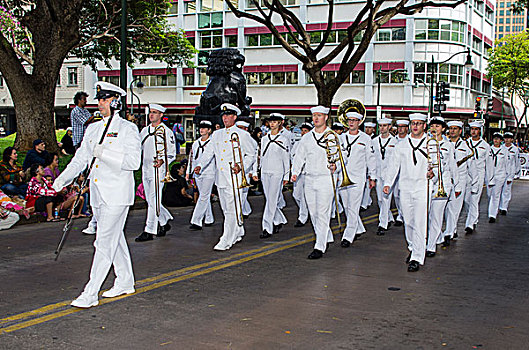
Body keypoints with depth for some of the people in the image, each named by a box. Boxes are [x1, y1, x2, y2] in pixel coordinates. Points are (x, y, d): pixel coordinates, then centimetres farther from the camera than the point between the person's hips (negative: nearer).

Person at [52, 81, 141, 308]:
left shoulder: (127, 129, -7)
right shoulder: (93, 129, 14)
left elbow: (133, 162, -16)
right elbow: (80, 159, 12)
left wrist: (104, 154, -23)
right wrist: (63, 178, -1)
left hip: (117, 195, -7)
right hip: (97, 194, 7)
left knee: (104, 242, -7)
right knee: (115, 238, 16)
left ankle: (90, 294, -5)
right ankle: (125, 282, 29)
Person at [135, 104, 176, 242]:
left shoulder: (166, 132, -3)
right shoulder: (145, 130, 15)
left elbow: (172, 153, -4)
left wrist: (162, 160, -20)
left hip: (158, 169, -7)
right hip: (145, 169, 7)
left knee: (153, 201, -9)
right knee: (150, 200, 12)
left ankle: (149, 231, -7)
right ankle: (164, 222, 30)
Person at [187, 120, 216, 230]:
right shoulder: (195, 143, 13)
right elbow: (191, 158, 19)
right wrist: (188, 172, 16)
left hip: (209, 173, -6)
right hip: (197, 173, 6)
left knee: (204, 197, -10)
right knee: (205, 197, 13)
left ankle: (196, 221, -14)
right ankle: (209, 219, 24)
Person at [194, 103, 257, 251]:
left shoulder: (242, 135, -1)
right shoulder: (216, 134, 14)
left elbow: (252, 154, 3)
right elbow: (209, 152, 14)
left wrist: (241, 167, -13)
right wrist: (200, 165, -3)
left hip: (234, 177, -6)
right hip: (220, 177, 6)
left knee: (232, 209, -9)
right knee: (226, 209, 13)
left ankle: (226, 241, -6)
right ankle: (238, 232, 31)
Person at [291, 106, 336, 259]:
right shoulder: (307, 137, 13)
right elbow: (299, 157, 13)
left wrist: (335, 166, -20)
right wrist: (295, 172, 1)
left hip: (326, 179, -5)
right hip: (309, 180, 5)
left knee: (322, 214, -9)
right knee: (313, 213, 10)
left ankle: (320, 247, -7)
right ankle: (327, 238, 29)